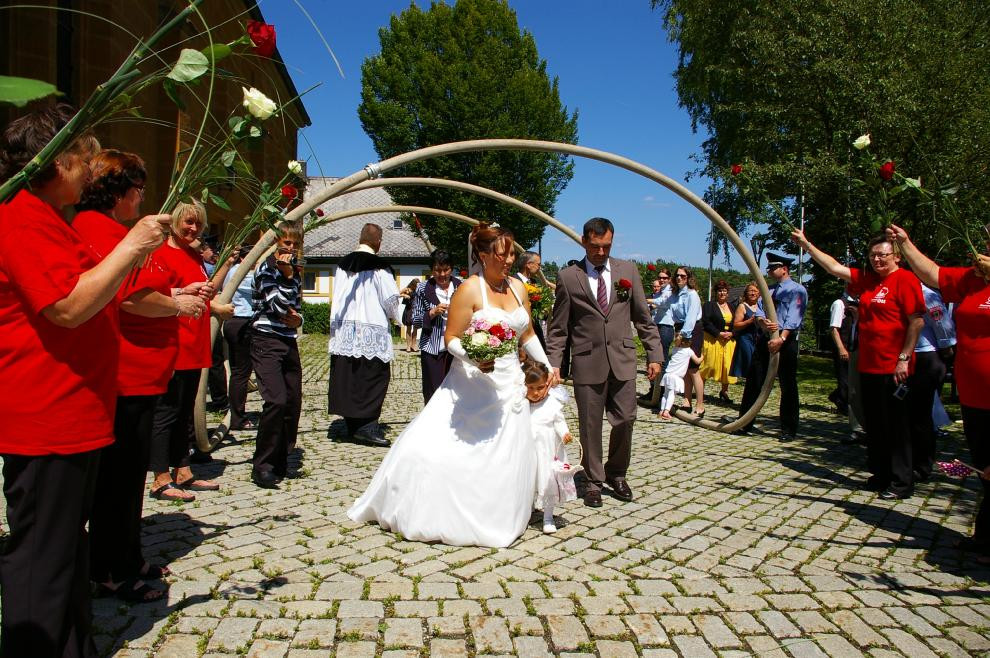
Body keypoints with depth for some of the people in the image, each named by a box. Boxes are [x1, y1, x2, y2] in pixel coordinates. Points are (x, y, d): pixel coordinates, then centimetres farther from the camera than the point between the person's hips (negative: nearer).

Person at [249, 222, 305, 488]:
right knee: (276, 400, -19)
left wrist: (298, 319, 1)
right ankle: (262, 466, -9)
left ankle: (279, 463, 15)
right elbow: (280, 307, -15)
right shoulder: (266, 269, -5)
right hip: (266, 340, -7)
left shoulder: (295, 269, 17)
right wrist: (288, 276, -14)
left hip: (288, 341, 7)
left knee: (293, 402, 4)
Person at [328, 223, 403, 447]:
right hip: (371, 331, -6)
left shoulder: (342, 265, 7)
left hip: (344, 330, 6)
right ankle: (367, 425, -7)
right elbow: (390, 298, -7)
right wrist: (394, 316, 12)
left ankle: (352, 425, 18)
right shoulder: (379, 267, -11)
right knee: (373, 377, -1)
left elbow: (337, 297, 14)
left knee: (348, 378, 10)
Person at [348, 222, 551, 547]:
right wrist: (473, 359, -28)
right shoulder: (470, 289, -10)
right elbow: (452, 338, -11)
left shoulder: (518, 287, 8)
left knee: (507, 458, 7)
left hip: (510, 386, 6)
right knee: (434, 447, -9)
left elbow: (528, 335, 18)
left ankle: (494, 520, 24)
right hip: (473, 385, -5)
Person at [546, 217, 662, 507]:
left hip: (622, 359, 2)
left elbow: (643, 317, 9)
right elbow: (558, 328, 1)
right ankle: (592, 481, 23)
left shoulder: (628, 270, 7)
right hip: (587, 362, -2)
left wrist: (654, 354, 5)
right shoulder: (567, 277, 0)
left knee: (625, 421, 6)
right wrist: (554, 363, -6)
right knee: (590, 426, 6)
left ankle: (616, 474, 28)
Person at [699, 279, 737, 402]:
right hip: (712, 340, -4)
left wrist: (731, 333, -6)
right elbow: (706, 323, -10)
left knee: (727, 366, 1)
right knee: (708, 365, -6)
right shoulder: (709, 305, 1)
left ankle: (724, 391, 15)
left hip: (729, 341, 5)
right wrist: (719, 333, -17)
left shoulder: (732, 307, 17)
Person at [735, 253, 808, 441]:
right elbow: (758, 313, 7)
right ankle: (744, 424, 12)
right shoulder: (768, 291, 18)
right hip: (764, 339, 6)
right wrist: (763, 323, -17)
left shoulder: (797, 290, -3)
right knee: (753, 382, 5)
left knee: (788, 386, 1)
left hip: (786, 341, -6)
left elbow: (793, 318, -15)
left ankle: (788, 430, 9)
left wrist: (781, 339, -27)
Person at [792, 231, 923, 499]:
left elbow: (917, 321, -14)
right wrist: (806, 245, 14)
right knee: (874, 424, 13)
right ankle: (881, 474, 24)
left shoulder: (905, 279, -9)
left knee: (895, 425, -1)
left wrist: (904, 358, -17)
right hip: (868, 365, 8)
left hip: (893, 368, -8)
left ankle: (902, 482, 8)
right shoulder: (867, 280, 12)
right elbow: (834, 267, 16)